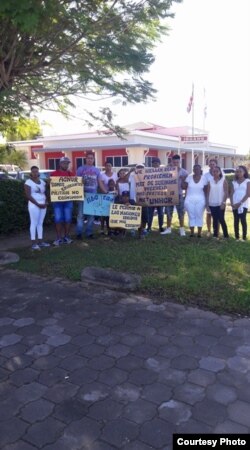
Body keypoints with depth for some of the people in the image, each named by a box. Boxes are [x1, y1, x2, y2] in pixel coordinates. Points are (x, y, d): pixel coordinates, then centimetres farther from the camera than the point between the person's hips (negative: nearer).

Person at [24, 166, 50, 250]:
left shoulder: (42, 182, 14)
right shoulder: (28, 182, -5)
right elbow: (28, 196, -11)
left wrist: (46, 202, -1)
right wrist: (38, 204, -16)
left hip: (43, 205, 6)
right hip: (34, 205, -6)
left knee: (40, 223, 8)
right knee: (34, 223, -6)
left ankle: (40, 241, 13)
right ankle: (33, 243, -5)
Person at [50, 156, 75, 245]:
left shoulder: (72, 174, 10)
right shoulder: (54, 174, 3)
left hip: (68, 199, 2)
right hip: (57, 200, -2)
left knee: (68, 218, 5)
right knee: (58, 219, -2)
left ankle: (66, 237, 16)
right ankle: (58, 238, 4)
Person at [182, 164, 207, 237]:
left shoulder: (203, 178, 2)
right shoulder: (189, 177, 3)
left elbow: (205, 190, 3)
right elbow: (184, 187, 1)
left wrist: (206, 201, 0)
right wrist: (182, 179, -11)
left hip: (200, 200, -1)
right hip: (189, 200, 1)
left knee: (199, 216, 1)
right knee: (191, 216, 4)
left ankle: (199, 233, 8)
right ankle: (191, 232, 11)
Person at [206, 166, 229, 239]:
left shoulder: (223, 181, 0)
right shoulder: (210, 181, 8)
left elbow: (226, 193, -3)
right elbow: (208, 193, 9)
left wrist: (223, 202, -11)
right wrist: (207, 203, 3)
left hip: (220, 204, -3)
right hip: (212, 204, 3)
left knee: (221, 220, -6)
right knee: (215, 220, 7)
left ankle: (226, 235, 1)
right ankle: (215, 235, 13)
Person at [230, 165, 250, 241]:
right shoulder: (234, 182, 13)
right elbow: (231, 193, 8)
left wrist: (240, 203, -13)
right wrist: (232, 203, -7)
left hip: (243, 204, -3)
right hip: (234, 205, 4)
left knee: (243, 220, -6)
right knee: (236, 220, 3)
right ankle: (237, 237, 8)